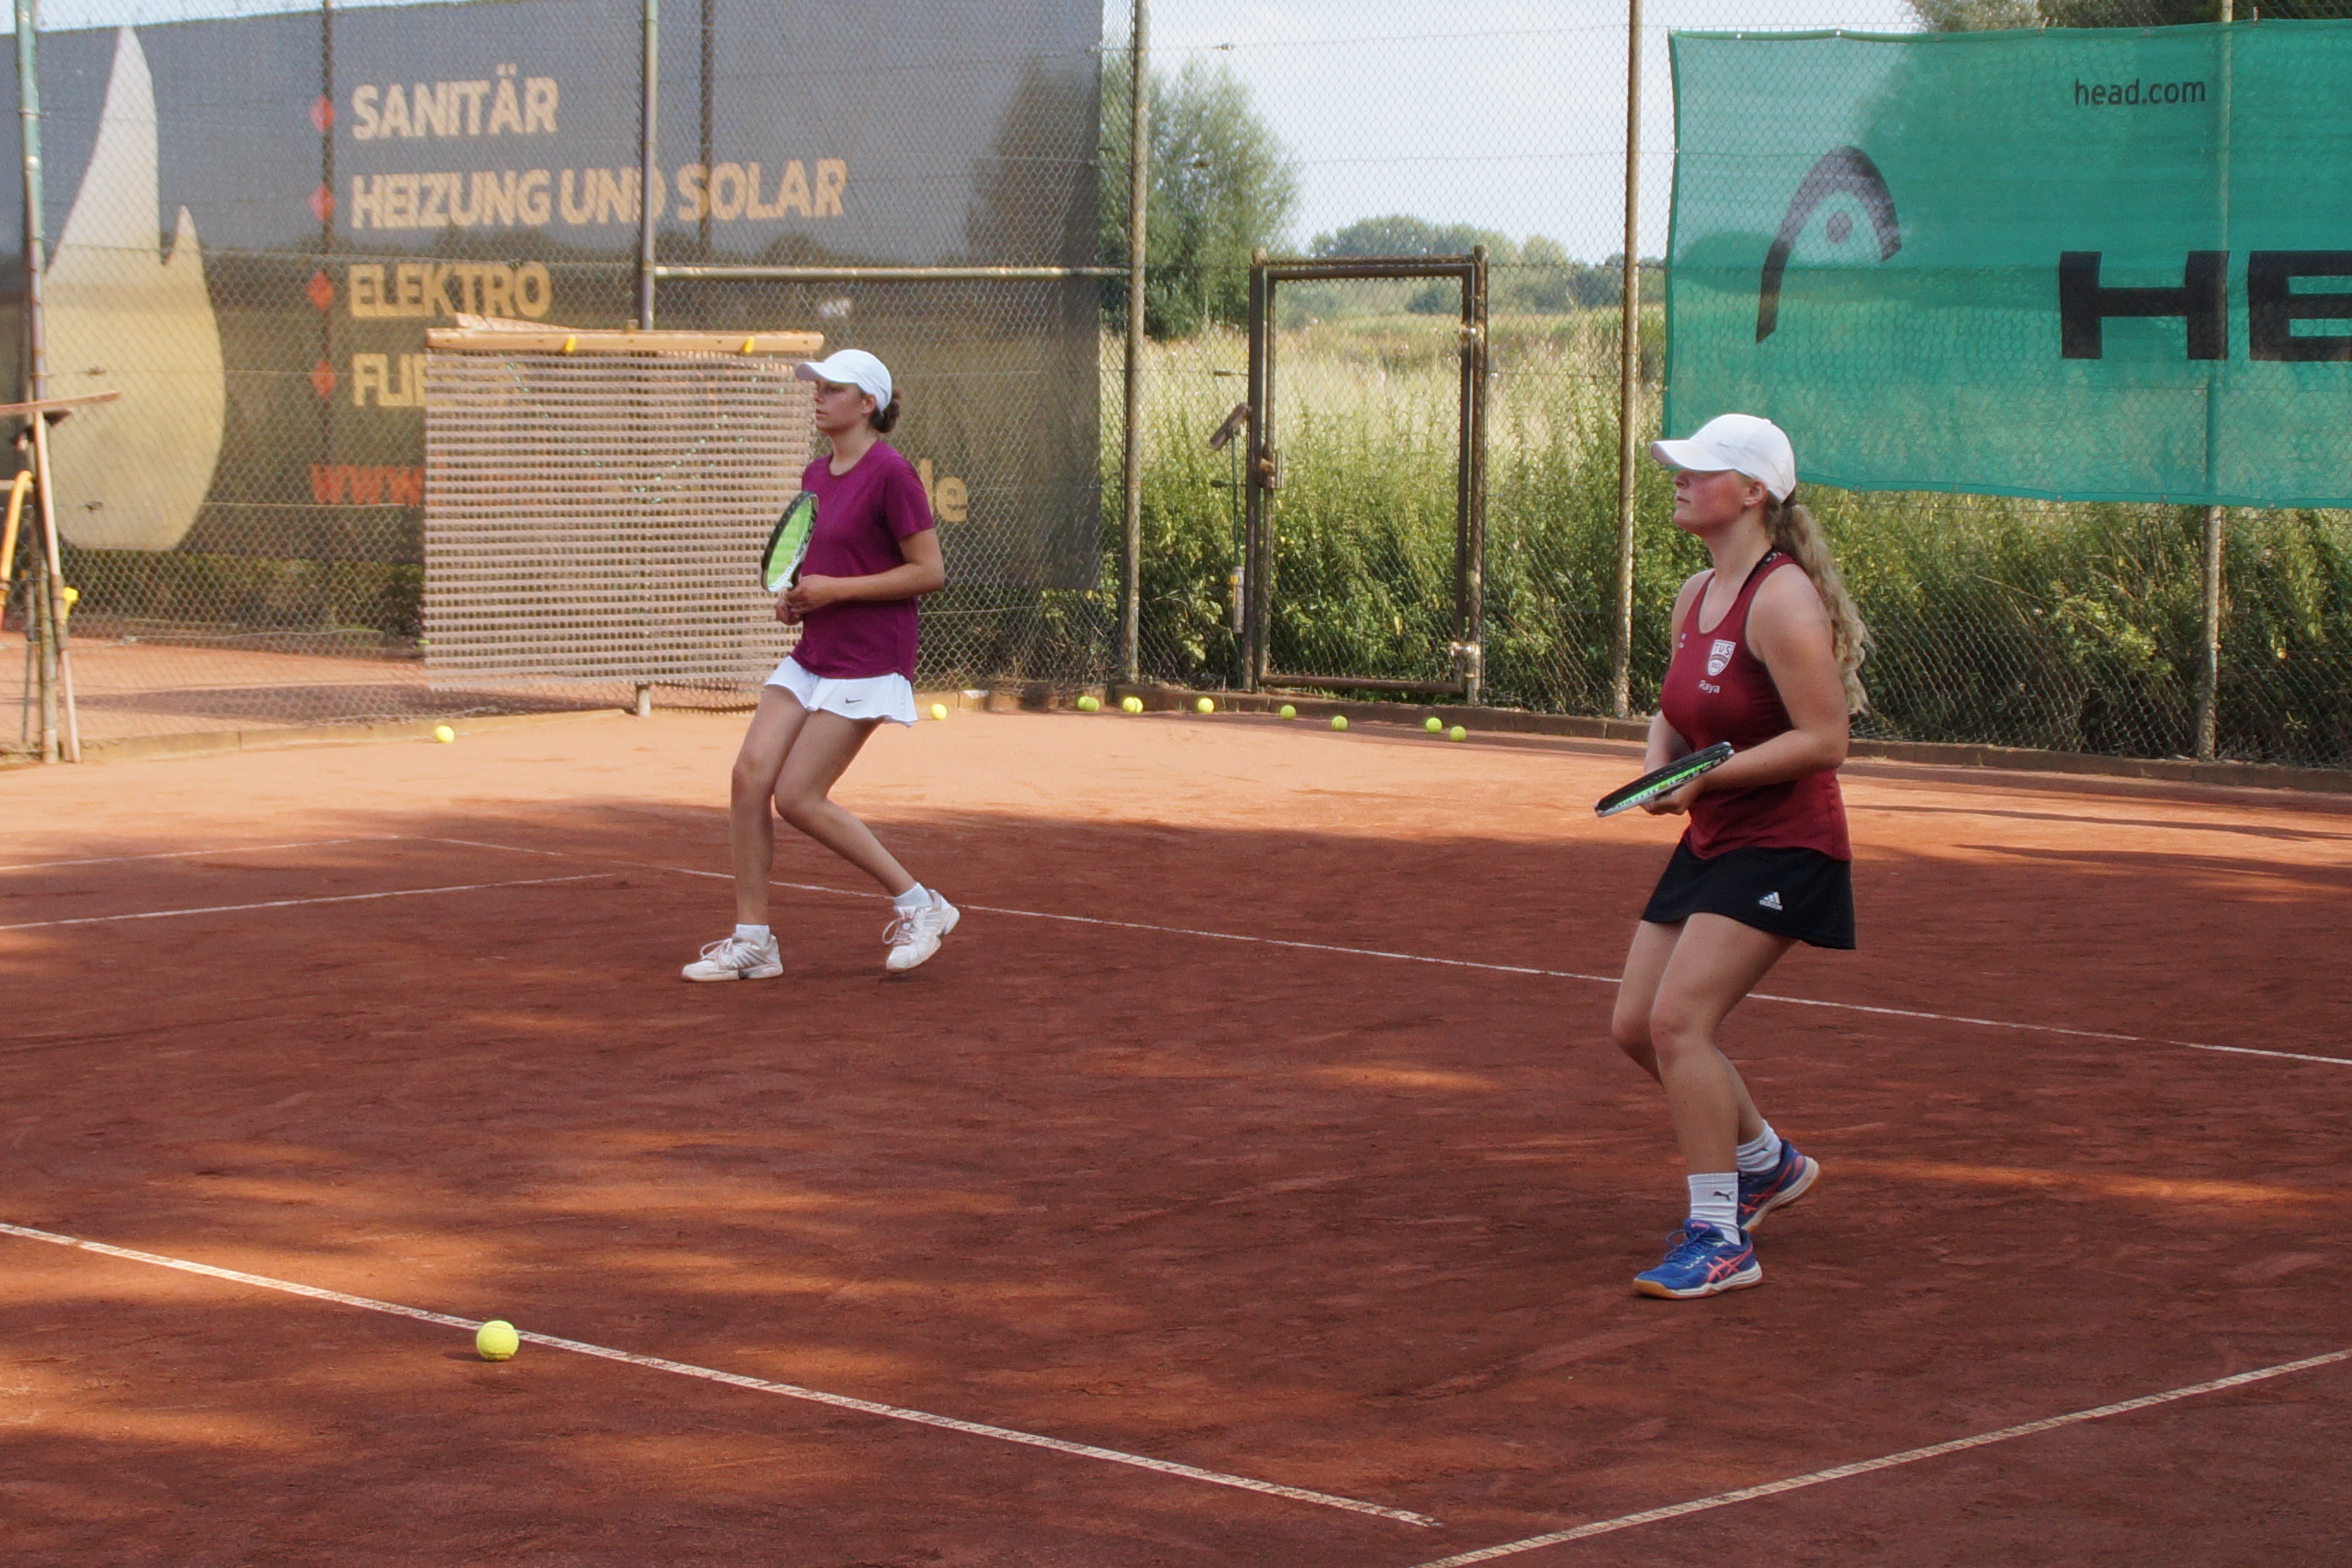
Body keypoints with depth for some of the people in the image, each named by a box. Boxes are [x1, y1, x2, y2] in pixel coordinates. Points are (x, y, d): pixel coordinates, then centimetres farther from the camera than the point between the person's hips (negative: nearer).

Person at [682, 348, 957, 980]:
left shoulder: (890, 474, -13)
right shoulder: (816, 476, 12)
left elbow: (929, 571, -15)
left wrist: (836, 590, -17)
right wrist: (793, 596, 4)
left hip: (867, 662, -8)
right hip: (810, 655, 8)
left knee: (798, 798, -10)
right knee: (750, 775, -3)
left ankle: (918, 905, 3)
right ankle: (752, 940, 4)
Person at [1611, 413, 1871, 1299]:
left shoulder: (1781, 600, -19)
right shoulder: (1695, 597, 9)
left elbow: (1823, 739, -22)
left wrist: (1709, 776, -26)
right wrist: (1660, 765, 1)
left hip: (1781, 846, -9)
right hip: (1710, 843, 9)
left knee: (1678, 1019, -19)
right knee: (1637, 1026, 9)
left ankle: (1719, 1241, -10)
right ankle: (1766, 1162, 33)